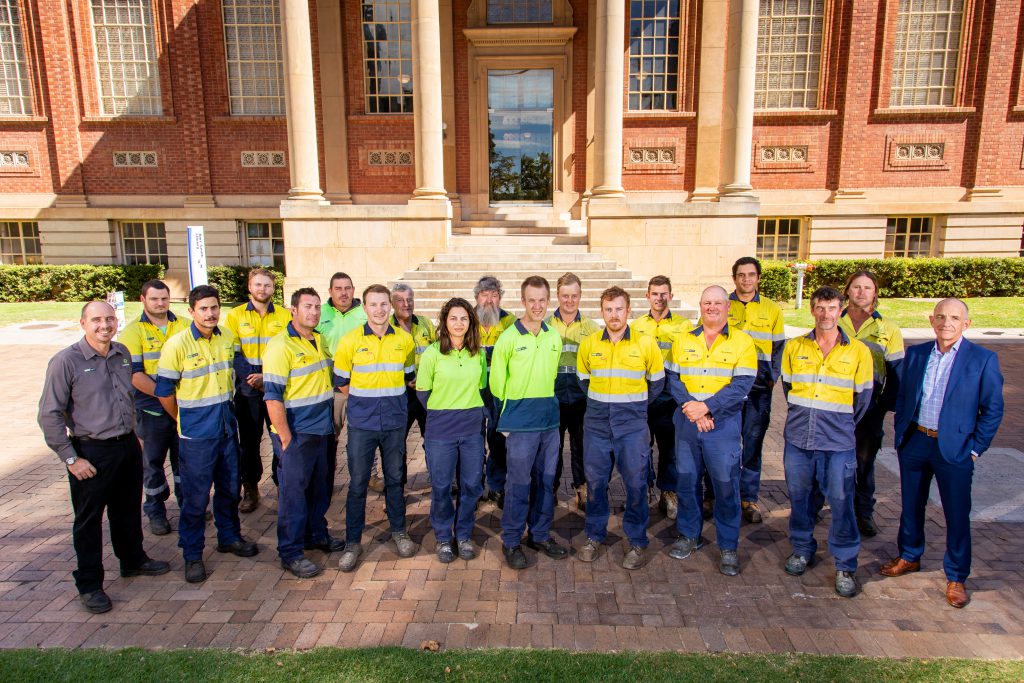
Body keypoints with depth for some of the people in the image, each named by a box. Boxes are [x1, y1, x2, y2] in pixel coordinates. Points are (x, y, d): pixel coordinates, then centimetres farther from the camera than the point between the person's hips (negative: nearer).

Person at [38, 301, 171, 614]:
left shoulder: (123, 353, 4)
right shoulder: (66, 361, -14)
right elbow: (49, 415, -12)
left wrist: (130, 432, 15)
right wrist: (70, 459, -14)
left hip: (128, 445, 6)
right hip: (91, 453, -5)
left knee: (128, 510, 21)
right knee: (88, 520, 8)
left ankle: (133, 560, 41)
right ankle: (89, 585, 23)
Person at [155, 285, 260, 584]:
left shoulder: (227, 337, 2)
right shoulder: (177, 344, -14)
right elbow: (164, 391, -8)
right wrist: (184, 421, 2)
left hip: (227, 427, 5)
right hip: (196, 434, -5)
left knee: (230, 487, 17)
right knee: (195, 495, 4)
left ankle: (229, 537, 36)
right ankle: (192, 556, 19)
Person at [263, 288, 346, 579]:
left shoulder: (321, 341, 10)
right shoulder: (280, 346, -13)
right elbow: (272, 396, -16)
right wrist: (285, 439, -17)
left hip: (324, 431, 7)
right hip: (297, 434, -7)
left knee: (321, 487, 18)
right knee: (294, 492, 4)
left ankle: (317, 534, 37)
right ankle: (291, 552, 17)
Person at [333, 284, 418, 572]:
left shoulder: (404, 340, 0)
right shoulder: (350, 341, -6)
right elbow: (340, 381, 3)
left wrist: (389, 395, 9)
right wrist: (364, 399, 4)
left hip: (395, 422, 2)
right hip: (361, 423, -1)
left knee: (394, 479, 14)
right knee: (357, 483, 5)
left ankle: (399, 531, 32)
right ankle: (353, 542, 20)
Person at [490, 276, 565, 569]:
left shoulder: (555, 337, 6)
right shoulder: (509, 338, -9)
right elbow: (497, 381, -3)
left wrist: (547, 403, 15)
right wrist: (508, 415, 1)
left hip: (550, 419, 5)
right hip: (521, 422, -5)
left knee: (545, 480, 13)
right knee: (519, 482, 2)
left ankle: (540, 535, 29)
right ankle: (511, 541, 17)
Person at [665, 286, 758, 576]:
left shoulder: (743, 342, -2)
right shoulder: (683, 340, 7)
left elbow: (741, 385, -10)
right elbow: (673, 379, 1)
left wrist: (706, 407, -19)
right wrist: (690, 409, -15)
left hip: (723, 424, -3)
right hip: (687, 421, 3)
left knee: (726, 484, 3)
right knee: (686, 479, 12)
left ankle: (728, 547, 20)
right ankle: (690, 534, 31)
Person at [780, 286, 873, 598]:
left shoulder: (858, 351, -2)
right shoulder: (794, 347, 3)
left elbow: (863, 398, 7)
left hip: (839, 443, -2)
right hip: (798, 437, 2)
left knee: (841, 502, 2)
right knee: (799, 496, 13)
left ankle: (846, 566, 17)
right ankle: (802, 549, 32)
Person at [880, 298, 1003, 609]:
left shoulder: (983, 359, -7)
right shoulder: (915, 354, 3)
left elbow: (992, 410, -4)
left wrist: (976, 449, -6)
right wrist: (901, 434, 6)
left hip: (954, 449, -3)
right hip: (914, 442, 3)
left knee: (957, 514, 6)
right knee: (911, 506, 16)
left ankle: (956, 578, 23)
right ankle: (909, 557, 36)